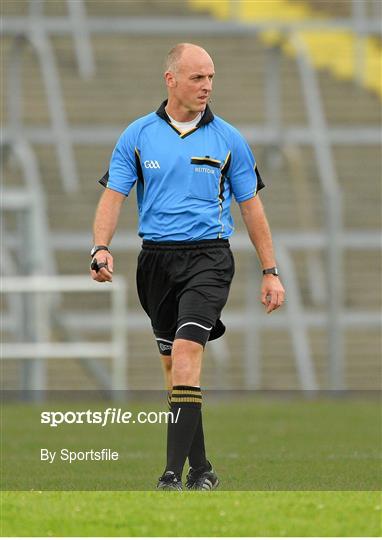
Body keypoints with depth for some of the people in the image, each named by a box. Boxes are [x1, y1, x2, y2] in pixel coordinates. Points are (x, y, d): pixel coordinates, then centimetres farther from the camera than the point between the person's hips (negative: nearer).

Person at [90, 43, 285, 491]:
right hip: (156, 258, 3)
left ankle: (173, 472, -24)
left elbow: (251, 206, 9)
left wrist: (270, 272, 8)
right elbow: (113, 195, 2)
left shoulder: (227, 139, 4)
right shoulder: (138, 136, 4)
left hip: (208, 256, -3)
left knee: (186, 352, -20)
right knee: (172, 364, 8)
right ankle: (200, 468, 20)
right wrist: (101, 248, -16)